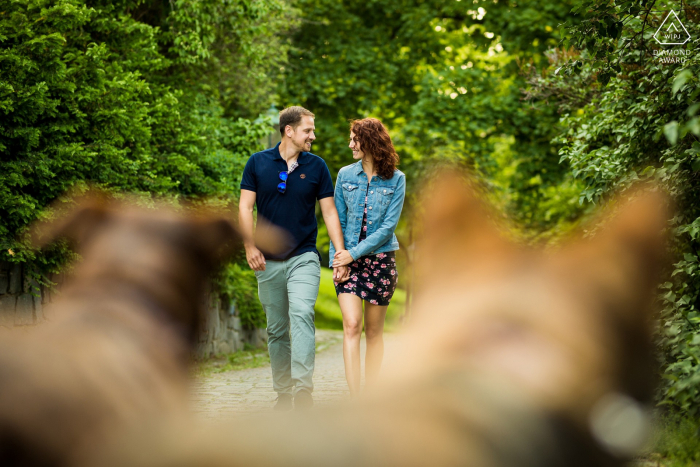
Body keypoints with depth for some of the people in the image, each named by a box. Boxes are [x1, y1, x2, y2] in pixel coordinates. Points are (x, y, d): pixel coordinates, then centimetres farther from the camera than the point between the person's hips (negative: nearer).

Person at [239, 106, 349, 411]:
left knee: (302, 316, -22)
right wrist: (250, 246, -10)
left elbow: (329, 211, 5)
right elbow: (245, 208, 2)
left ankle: (303, 389, -28)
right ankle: (283, 394, 16)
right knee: (276, 329, 7)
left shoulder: (316, 166, 4)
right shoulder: (258, 163, 2)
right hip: (268, 261, 1)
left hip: (304, 258, -1)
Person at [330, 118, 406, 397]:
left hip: (380, 258, -1)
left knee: (374, 331, 6)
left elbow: (389, 225, -8)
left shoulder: (395, 179, -3)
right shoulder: (345, 175, 5)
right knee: (351, 325, -13)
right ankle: (355, 401, -17)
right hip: (348, 259, 1)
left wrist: (354, 253, -13)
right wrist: (337, 258, -3)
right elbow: (338, 219, 8)